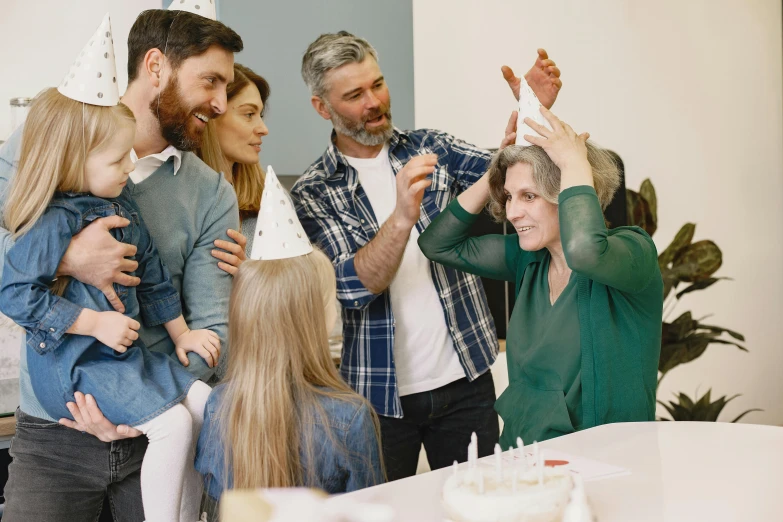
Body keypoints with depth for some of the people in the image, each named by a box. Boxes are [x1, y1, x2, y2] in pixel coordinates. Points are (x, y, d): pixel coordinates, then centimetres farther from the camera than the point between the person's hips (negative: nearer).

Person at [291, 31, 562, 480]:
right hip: (379, 391, -2)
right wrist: (402, 216, -31)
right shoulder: (312, 194, -3)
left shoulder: (431, 149, 5)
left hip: (465, 379, 2)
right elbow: (350, 286, -16)